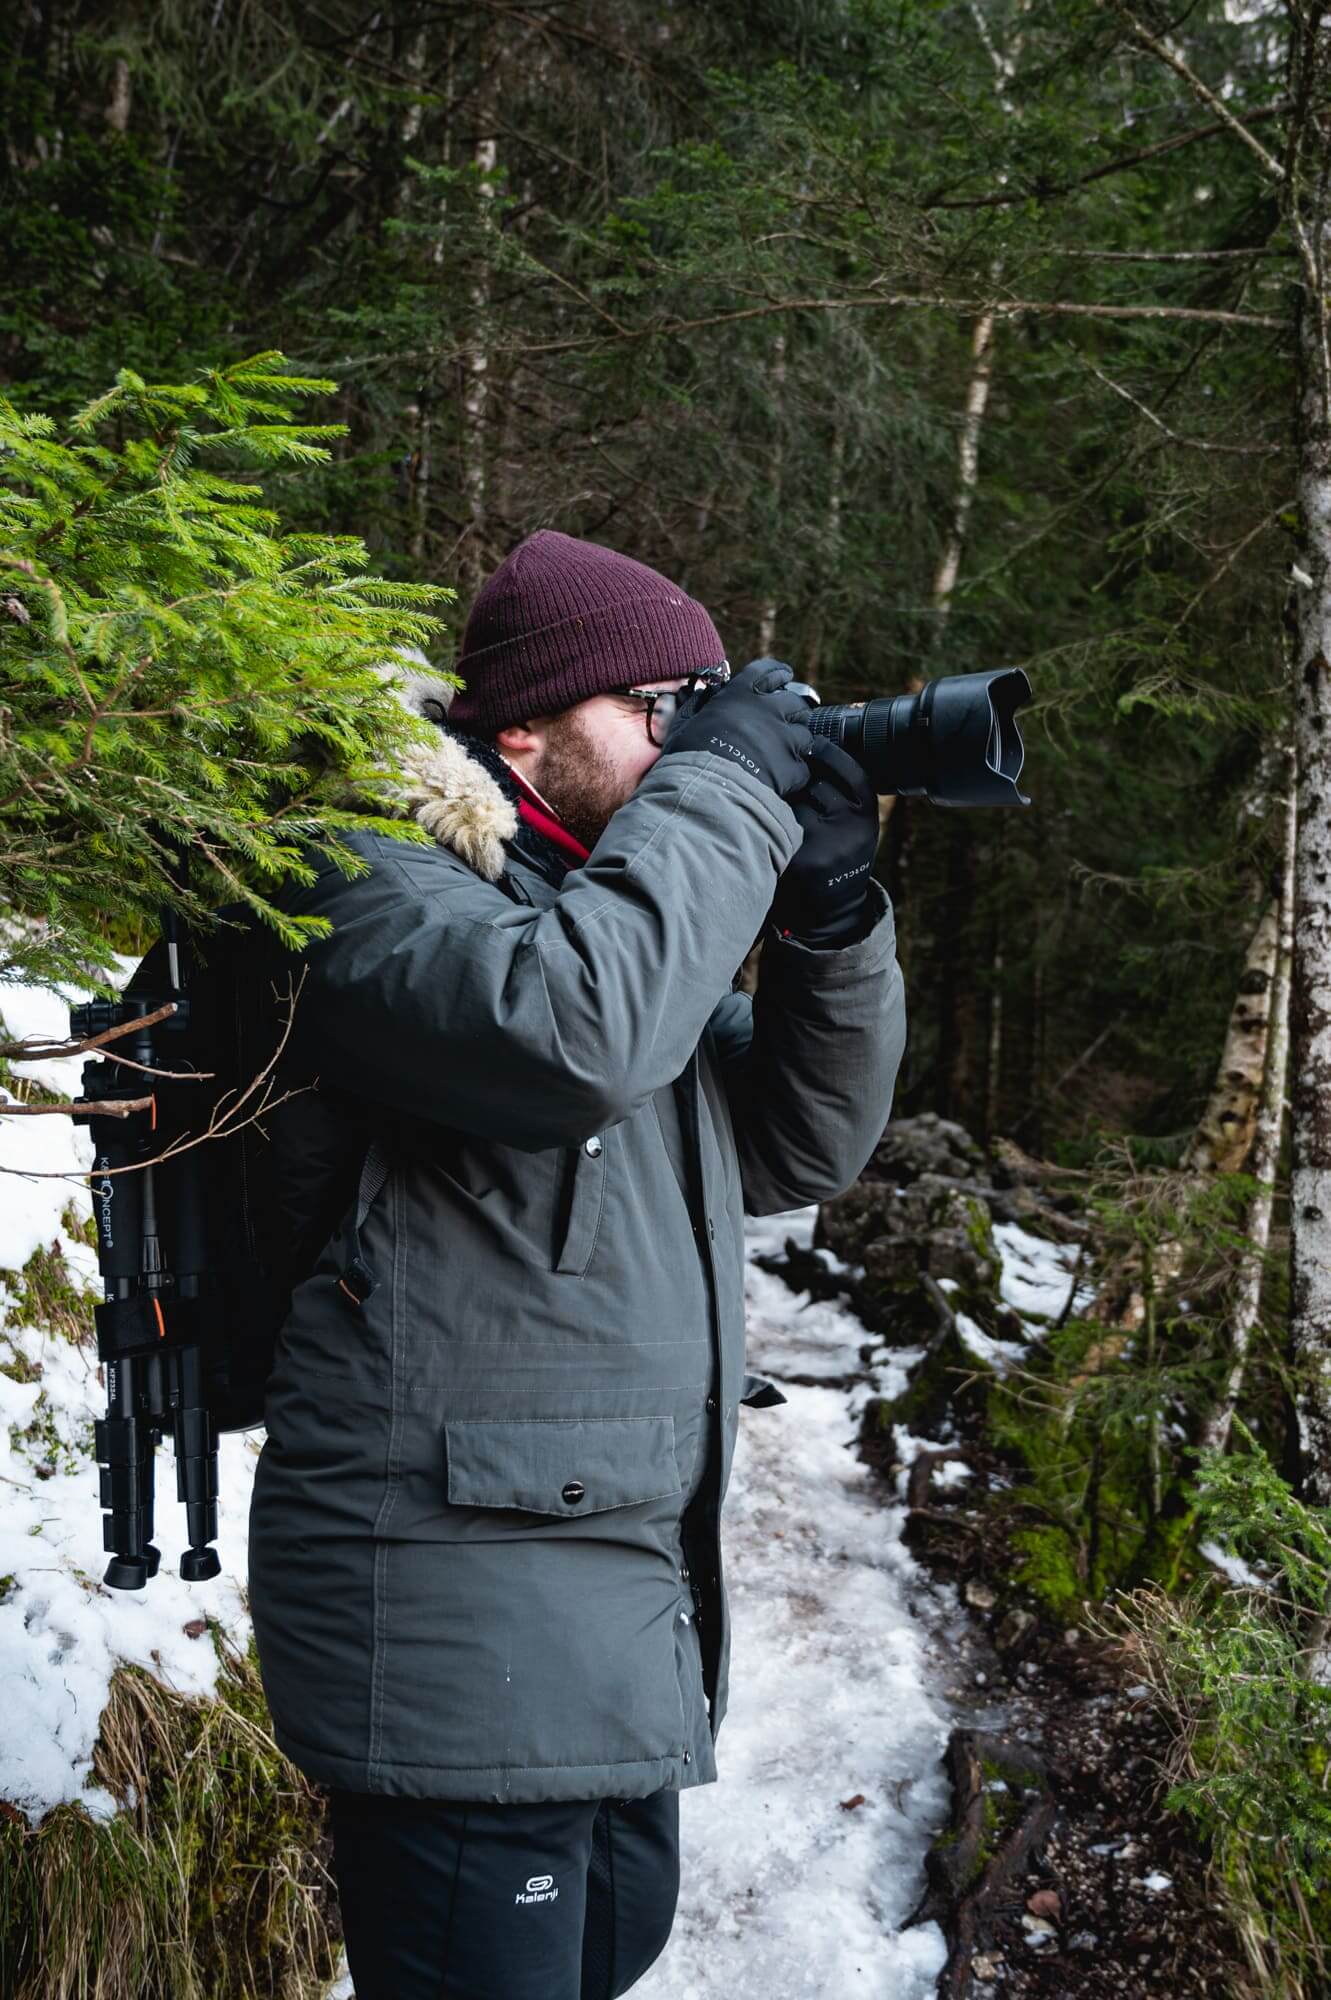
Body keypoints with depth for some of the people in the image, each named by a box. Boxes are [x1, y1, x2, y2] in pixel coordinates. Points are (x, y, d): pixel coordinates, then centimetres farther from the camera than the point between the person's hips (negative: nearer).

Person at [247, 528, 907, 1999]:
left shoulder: (616, 902, 16)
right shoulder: (382, 889, -10)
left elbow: (802, 1150, 16)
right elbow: (570, 1032, -32)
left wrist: (833, 914, 1)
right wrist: (723, 791, -18)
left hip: (629, 1608, 9)